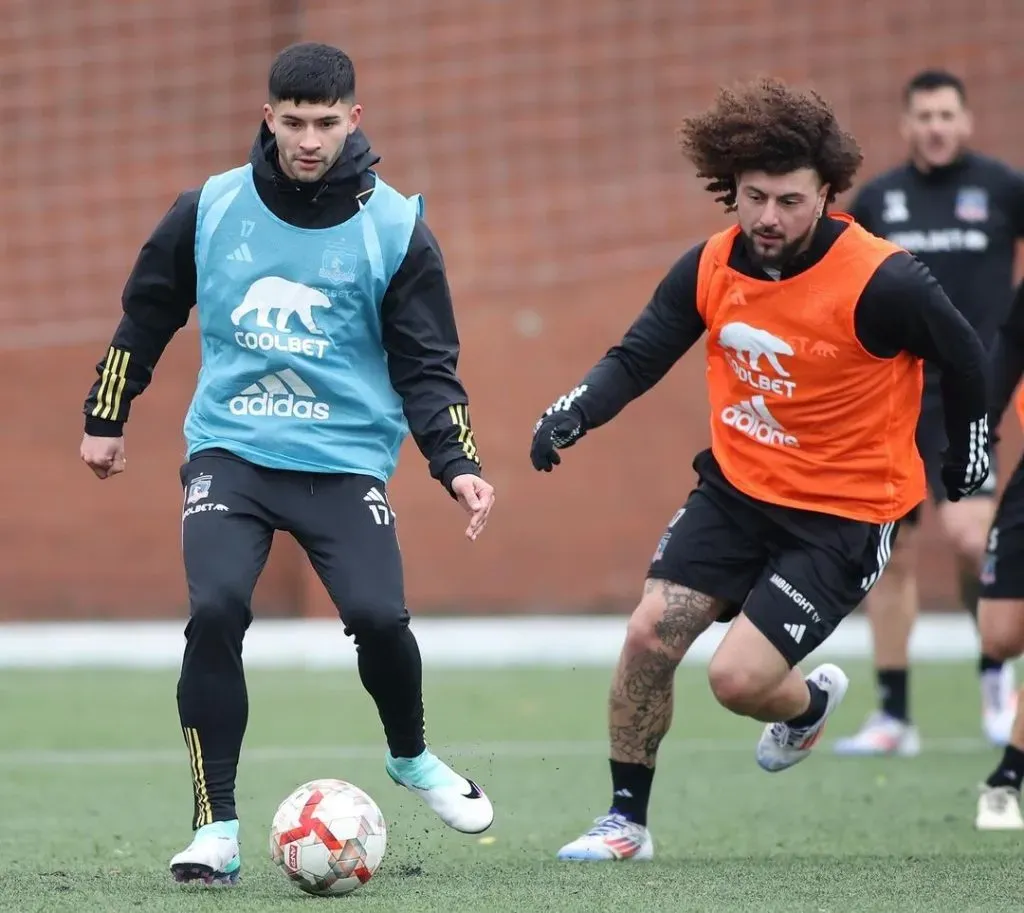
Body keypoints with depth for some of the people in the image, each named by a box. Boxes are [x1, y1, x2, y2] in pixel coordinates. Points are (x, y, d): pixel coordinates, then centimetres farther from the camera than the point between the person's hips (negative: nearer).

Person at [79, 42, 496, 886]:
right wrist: (105, 419, 21)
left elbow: (426, 367, 1)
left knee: (378, 617, -18)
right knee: (216, 610, -21)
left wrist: (457, 465, -12)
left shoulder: (395, 229, -3)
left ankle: (411, 756, 17)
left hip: (346, 459, 0)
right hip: (229, 450, 1)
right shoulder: (210, 210, 1)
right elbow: (146, 314, 16)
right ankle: (216, 827, -9)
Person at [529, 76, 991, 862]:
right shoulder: (711, 267, -7)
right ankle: (627, 820, 9)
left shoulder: (882, 282, -22)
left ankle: (812, 701, 24)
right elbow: (637, 358, 0)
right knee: (649, 635, -8)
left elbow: (966, 362, -7)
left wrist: (968, 474, 6)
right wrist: (572, 414, -19)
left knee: (737, 678, -14)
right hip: (738, 484, 5)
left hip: (844, 513, -5)